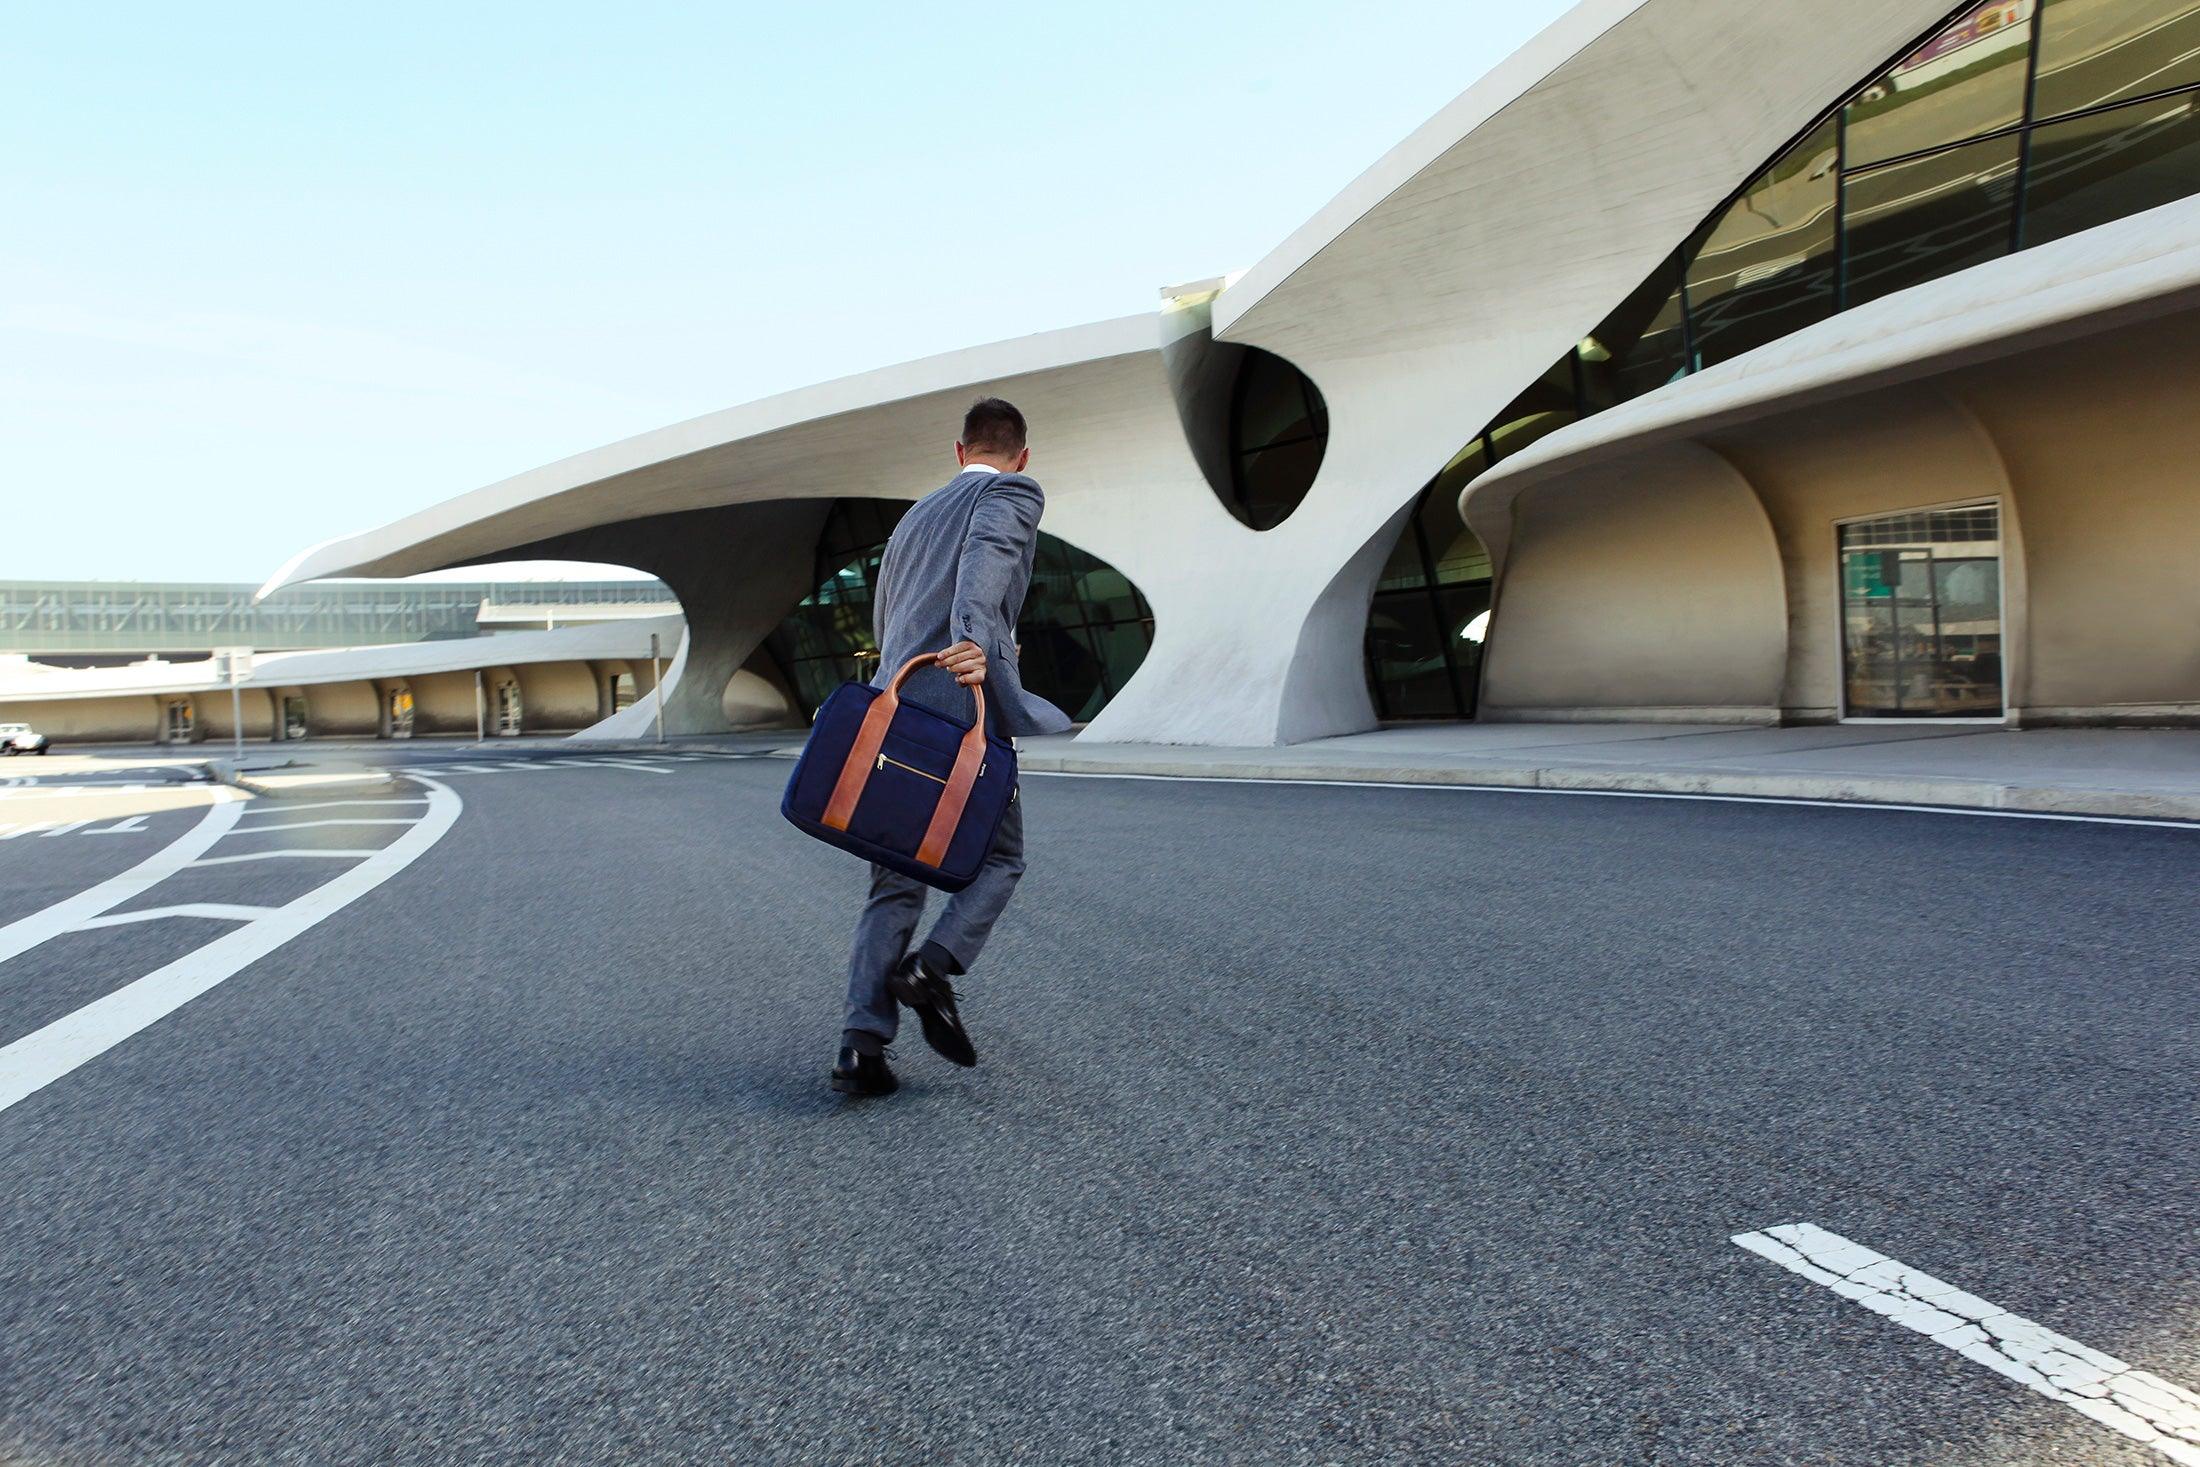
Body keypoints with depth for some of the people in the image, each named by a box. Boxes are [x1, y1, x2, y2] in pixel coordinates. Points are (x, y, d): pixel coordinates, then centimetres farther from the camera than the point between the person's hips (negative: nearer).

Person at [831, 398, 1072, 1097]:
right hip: (967, 707, -6)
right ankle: (933, 967, -8)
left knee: (895, 885, 9)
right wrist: (974, 638, -31)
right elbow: (985, 557, -17)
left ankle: (861, 1040, 0)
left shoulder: (915, 515, 27)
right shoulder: (1014, 493, 6)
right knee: (999, 857, 12)